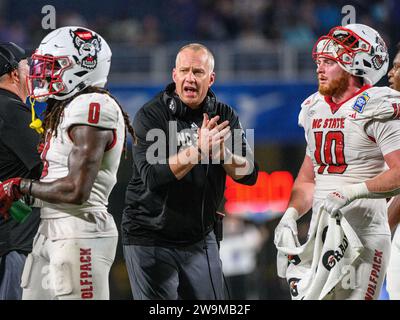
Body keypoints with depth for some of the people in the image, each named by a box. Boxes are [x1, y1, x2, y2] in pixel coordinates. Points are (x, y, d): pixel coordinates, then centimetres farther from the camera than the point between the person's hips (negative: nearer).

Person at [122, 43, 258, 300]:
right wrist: (198, 151, -33)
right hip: (150, 238, -4)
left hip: (201, 239, 4)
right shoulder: (151, 115, -11)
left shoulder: (224, 116, 4)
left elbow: (249, 174, -3)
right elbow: (152, 176, -24)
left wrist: (222, 152, -23)